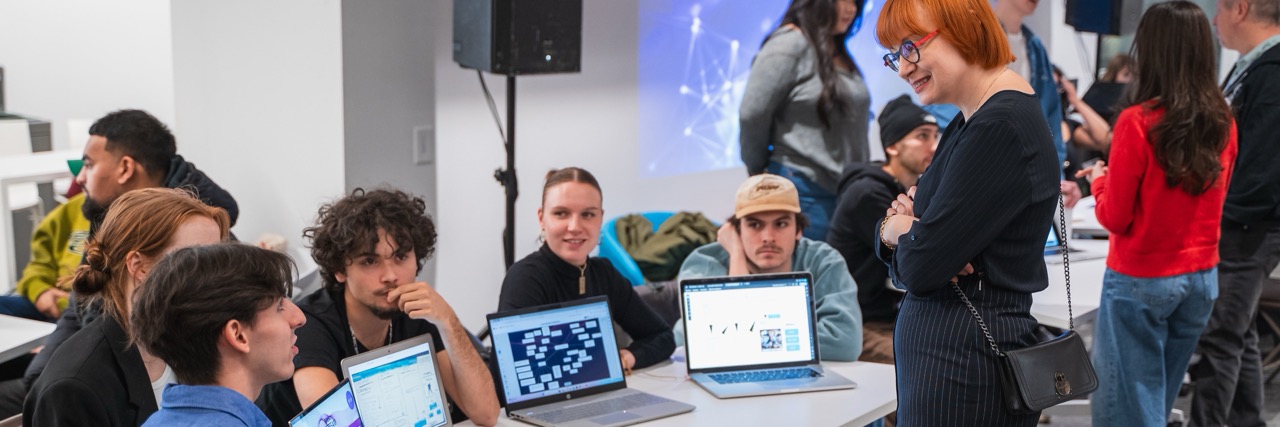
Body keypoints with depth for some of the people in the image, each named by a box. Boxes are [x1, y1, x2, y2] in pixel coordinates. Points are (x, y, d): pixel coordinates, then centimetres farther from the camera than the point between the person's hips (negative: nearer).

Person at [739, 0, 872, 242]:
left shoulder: (838, 52, 15)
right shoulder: (790, 45, -10)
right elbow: (752, 115, -12)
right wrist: (758, 170, -1)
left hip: (844, 192, 7)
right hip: (805, 192, -7)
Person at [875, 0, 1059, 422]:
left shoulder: (1002, 129, -19)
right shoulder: (969, 123, 13)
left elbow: (920, 269, -20)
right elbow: (901, 263, 14)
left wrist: (901, 228, 1)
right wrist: (893, 229, -8)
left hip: (961, 363, -9)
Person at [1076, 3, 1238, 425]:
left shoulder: (1138, 122, -18)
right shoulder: (1222, 123, -2)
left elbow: (1115, 218, -12)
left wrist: (1099, 180, 7)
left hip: (1140, 280, -6)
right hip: (1201, 277, 6)